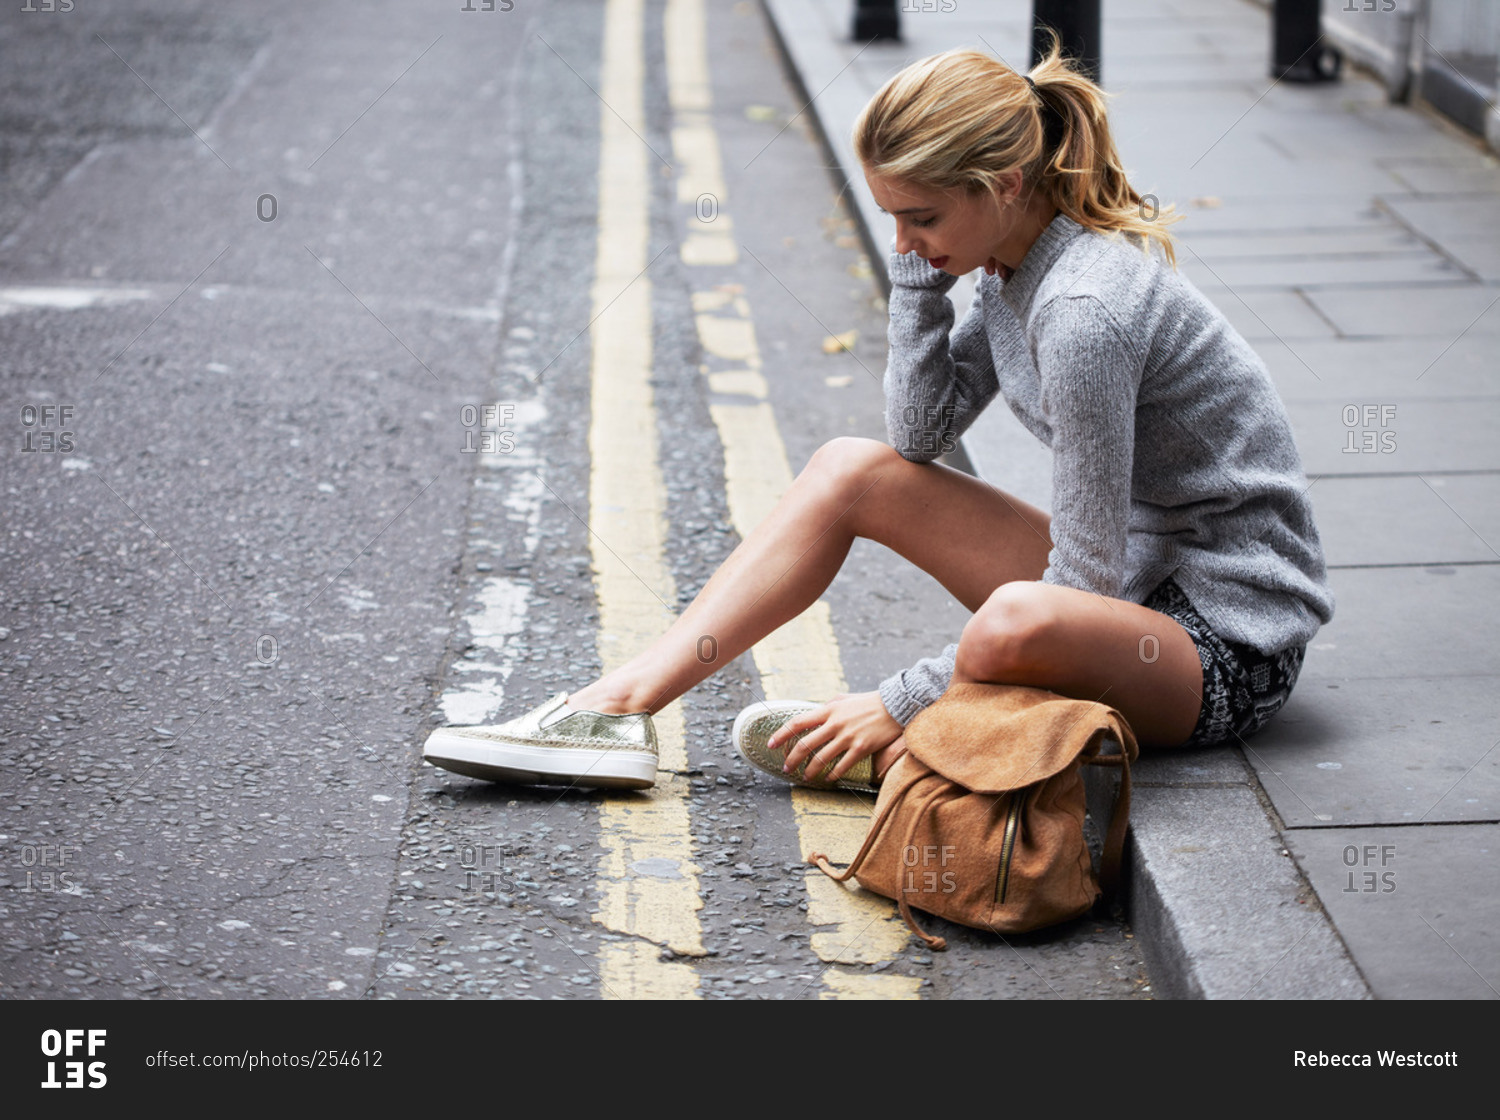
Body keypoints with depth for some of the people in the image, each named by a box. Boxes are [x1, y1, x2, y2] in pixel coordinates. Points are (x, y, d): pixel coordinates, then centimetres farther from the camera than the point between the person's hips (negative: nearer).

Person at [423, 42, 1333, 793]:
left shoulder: (1085, 309, -27)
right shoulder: (1019, 260, 1)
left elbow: (1084, 579, -25)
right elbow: (921, 432, 6)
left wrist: (903, 705, -22)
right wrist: (919, 274, -6)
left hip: (1227, 646, -9)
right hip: (1131, 577, 9)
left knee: (1020, 622, -41)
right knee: (850, 470, 2)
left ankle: (883, 753, -9)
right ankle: (624, 705, -1)